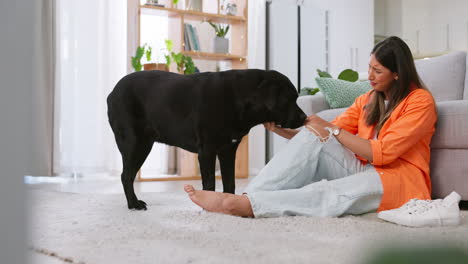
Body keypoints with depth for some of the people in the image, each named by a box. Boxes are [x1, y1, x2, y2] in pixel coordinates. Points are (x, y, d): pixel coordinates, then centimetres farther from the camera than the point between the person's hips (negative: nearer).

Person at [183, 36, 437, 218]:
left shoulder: (420, 101, -5)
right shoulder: (367, 100, 15)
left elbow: (381, 153, -15)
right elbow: (326, 132, 4)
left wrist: (333, 130, -14)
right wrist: (281, 130, -8)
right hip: (362, 171, 5)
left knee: (331, 194, -38)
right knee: (313, 136, -22)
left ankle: (244, 204, -48)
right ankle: (249, 196, -37)